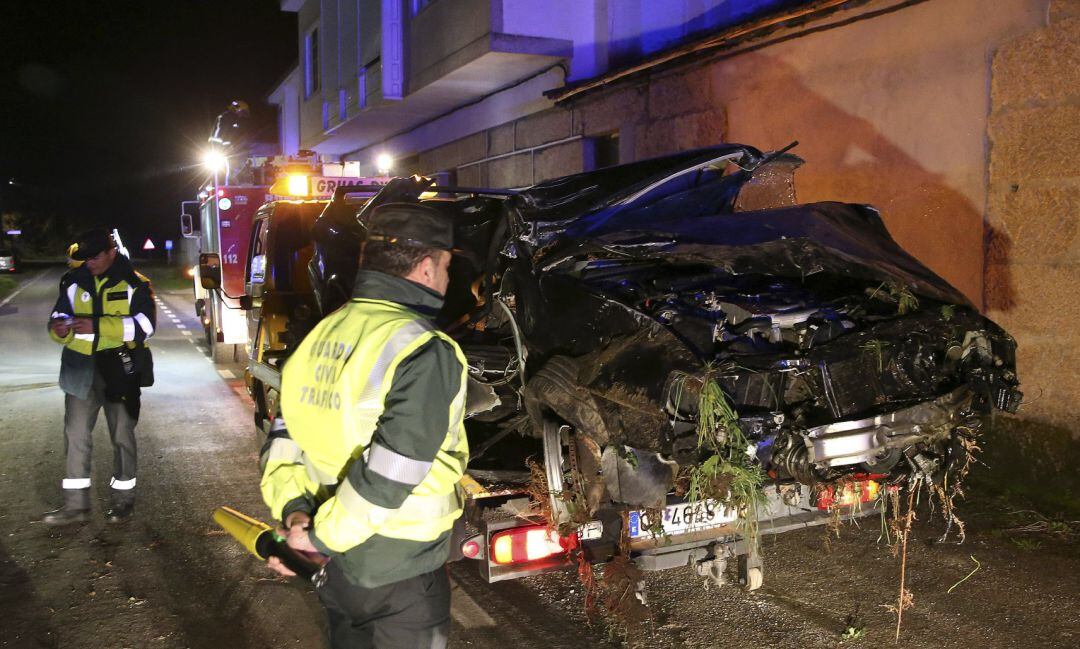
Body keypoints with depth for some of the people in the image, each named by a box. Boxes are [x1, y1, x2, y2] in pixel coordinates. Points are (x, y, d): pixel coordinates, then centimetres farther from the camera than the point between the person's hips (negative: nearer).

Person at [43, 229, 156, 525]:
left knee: (122, 435, 9)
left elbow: (144, 325, -16)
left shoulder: (134, 284, -6)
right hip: (82, 367, 3)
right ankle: (76, 504, 11)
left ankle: (123, 498, 22)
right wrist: (61, 329, -18)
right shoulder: (74, 282, 5)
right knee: (76, 434, 3)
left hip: (120, 367, -3)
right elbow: (59, 316, 7)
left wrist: (97, 326, -25)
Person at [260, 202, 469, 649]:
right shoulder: (426, 355, -23)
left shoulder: (321, 336, 1)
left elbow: (285, 437, 4)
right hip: (399, 578, -7)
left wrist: (292, 506, -5)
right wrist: (321, 536, -16)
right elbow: (389, 477, -27)